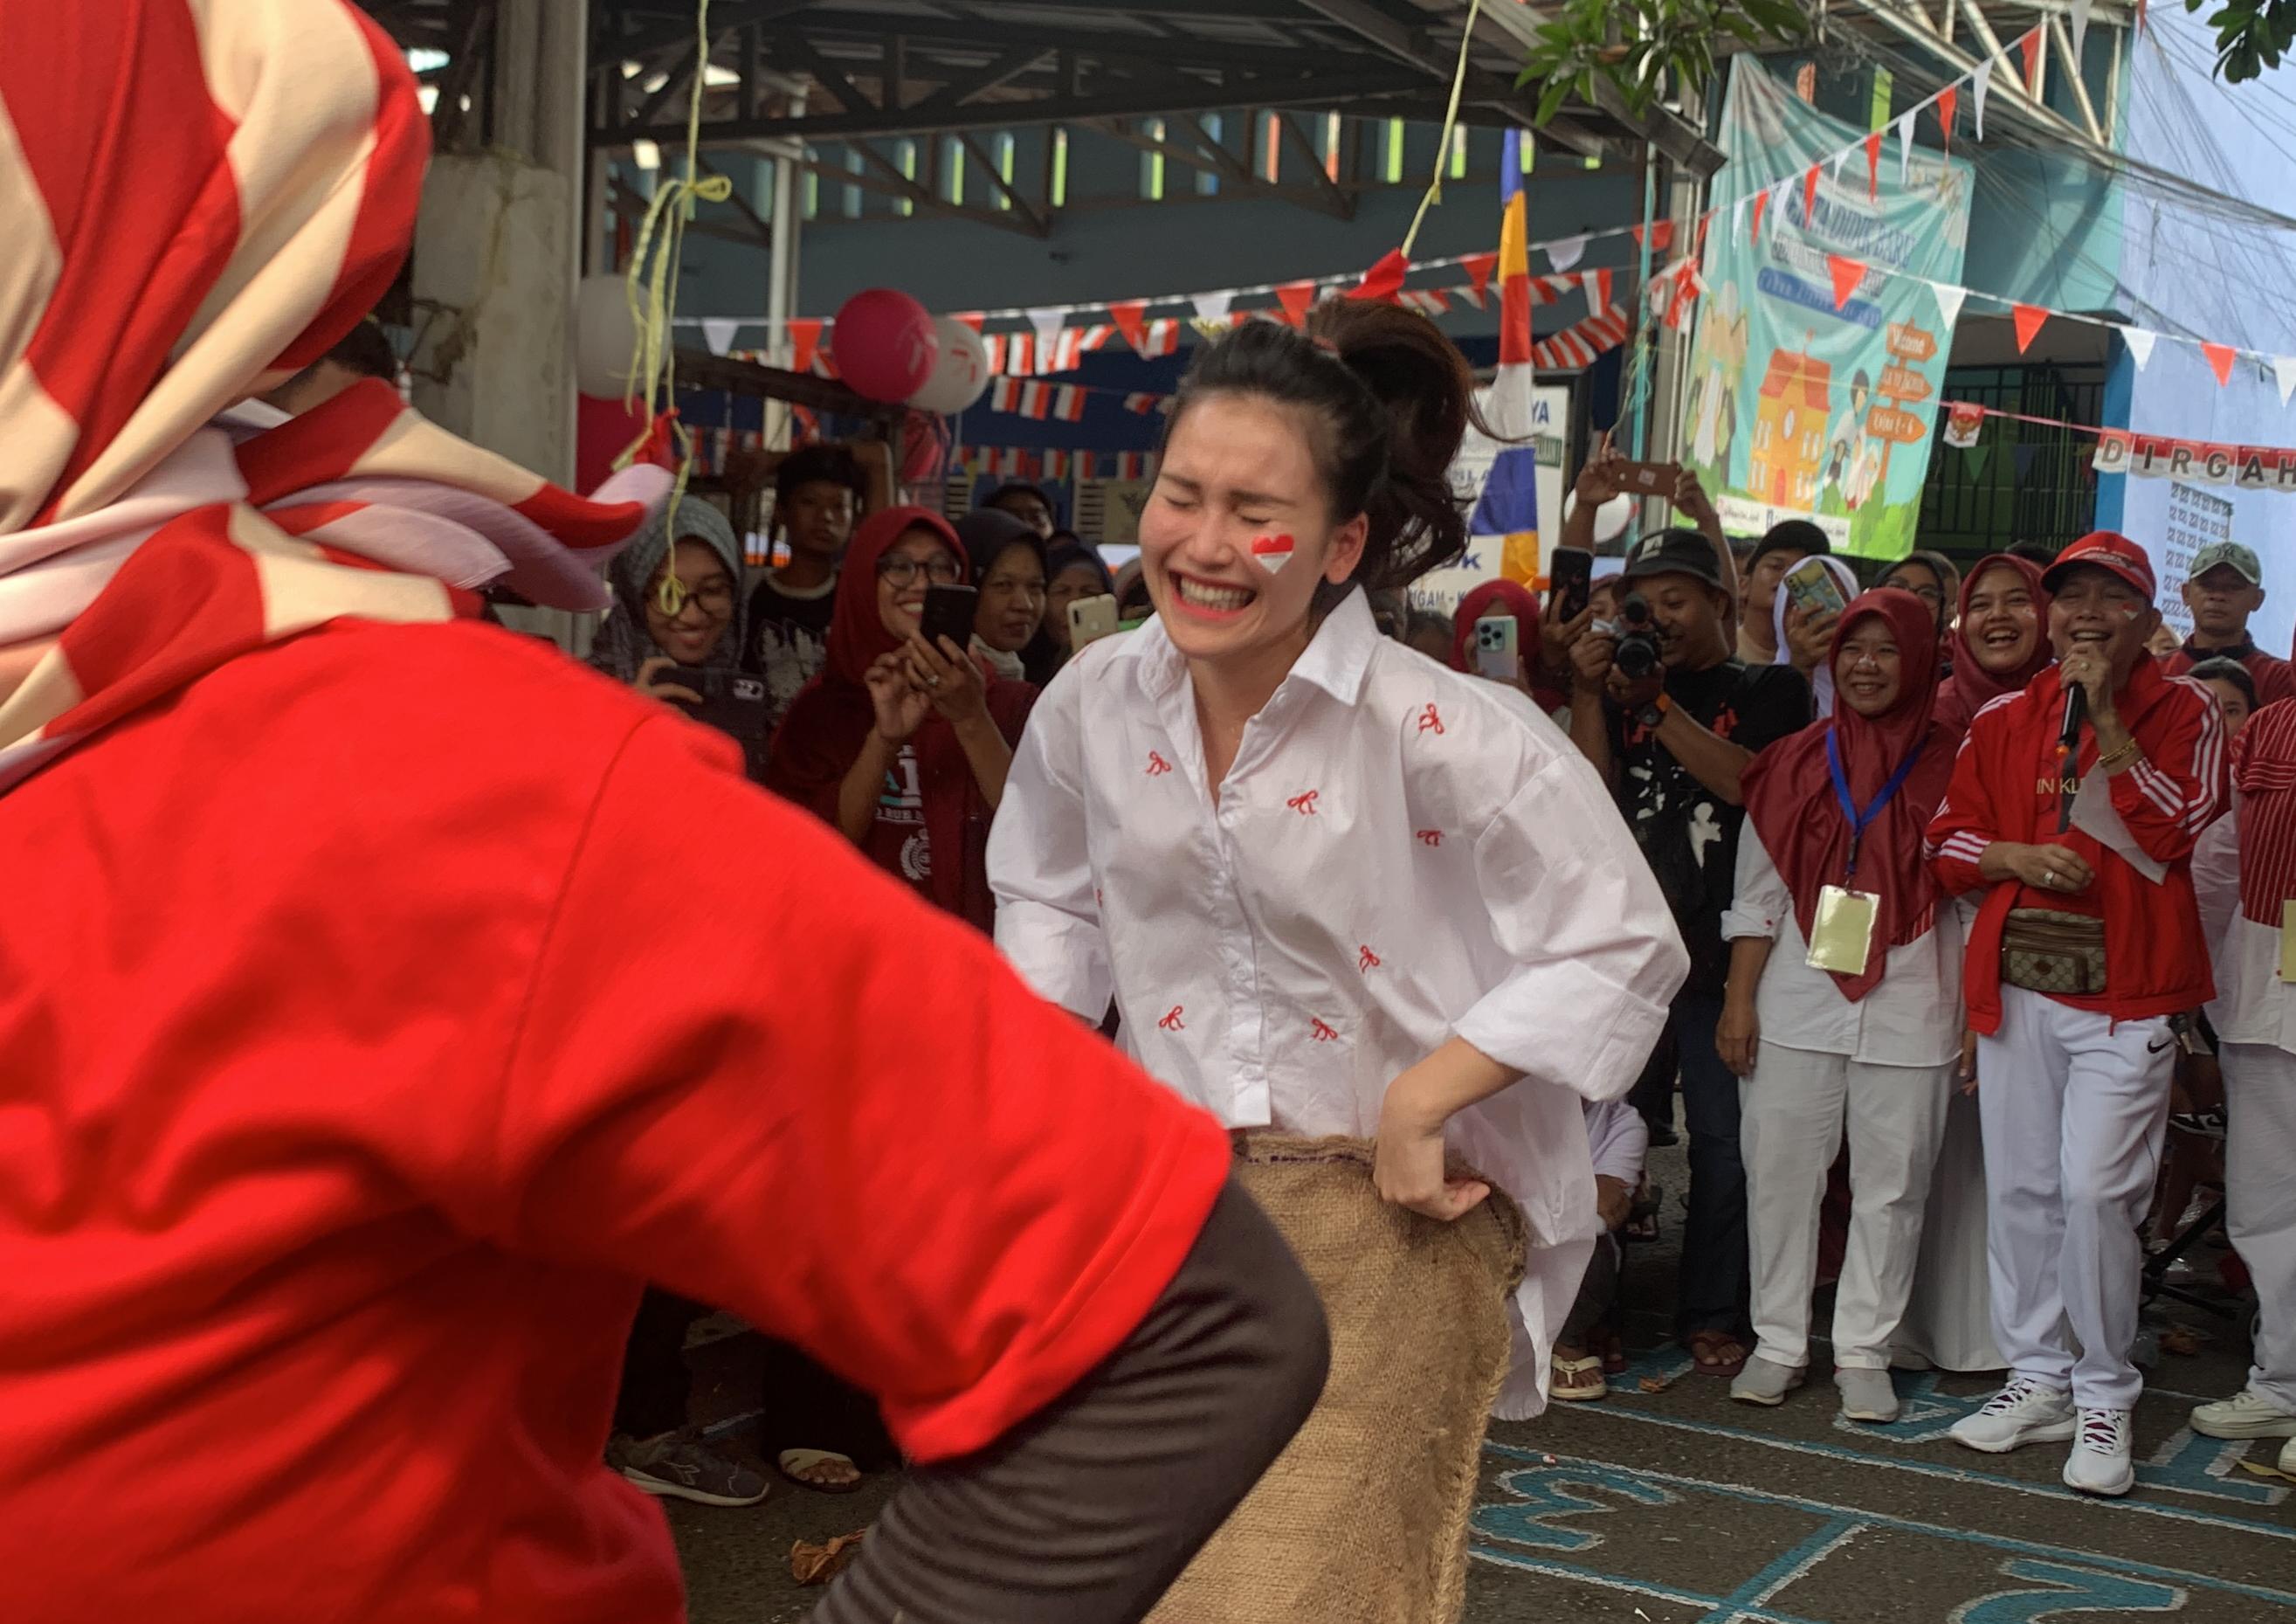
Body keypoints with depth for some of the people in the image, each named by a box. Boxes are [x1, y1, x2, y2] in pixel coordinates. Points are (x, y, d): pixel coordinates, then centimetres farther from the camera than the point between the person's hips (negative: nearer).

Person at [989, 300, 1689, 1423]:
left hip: (1413, 1207, -4)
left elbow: (1623, 950, -16)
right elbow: (1051, 899, 16)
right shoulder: (1092, 702, -4)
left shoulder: (1446, 734, -21)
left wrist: (1422, 1102, -21)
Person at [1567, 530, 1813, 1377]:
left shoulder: (1767, 690, 8)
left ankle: (1712, 1314, 12)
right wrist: (1590, 695, -6)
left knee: (1723, 1138, 1)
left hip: (1719, 946, -2)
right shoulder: (1622, 687, 16)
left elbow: (1744, 781, -10)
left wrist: (1657, 702, -11)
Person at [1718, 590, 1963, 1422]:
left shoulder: (1948, 768, 3)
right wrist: (1738, 996, 1)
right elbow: (1758, 892, 8)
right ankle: (1779, 1343, 15)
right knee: (1779, 1171, 3)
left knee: (1891, 1183, 3)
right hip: (1798, 1000, 2)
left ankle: (1864, 1353, 15)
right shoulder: (1798, 762, 8)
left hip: (1908, 1008, -1)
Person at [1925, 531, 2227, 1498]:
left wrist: (2107, 720, -13)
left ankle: (2105, 1398, 4)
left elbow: (2172, 829, -12)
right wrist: (2017, 856, -7)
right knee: (2020, 1188, 7)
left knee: (2095, 1190, -11)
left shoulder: (2184, 713, 2)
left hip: (2126, 991, -4)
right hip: (2017, 983, 4)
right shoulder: (2003, 720, 11)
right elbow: (1950, 839, 12)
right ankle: (2038, 1377, 21)